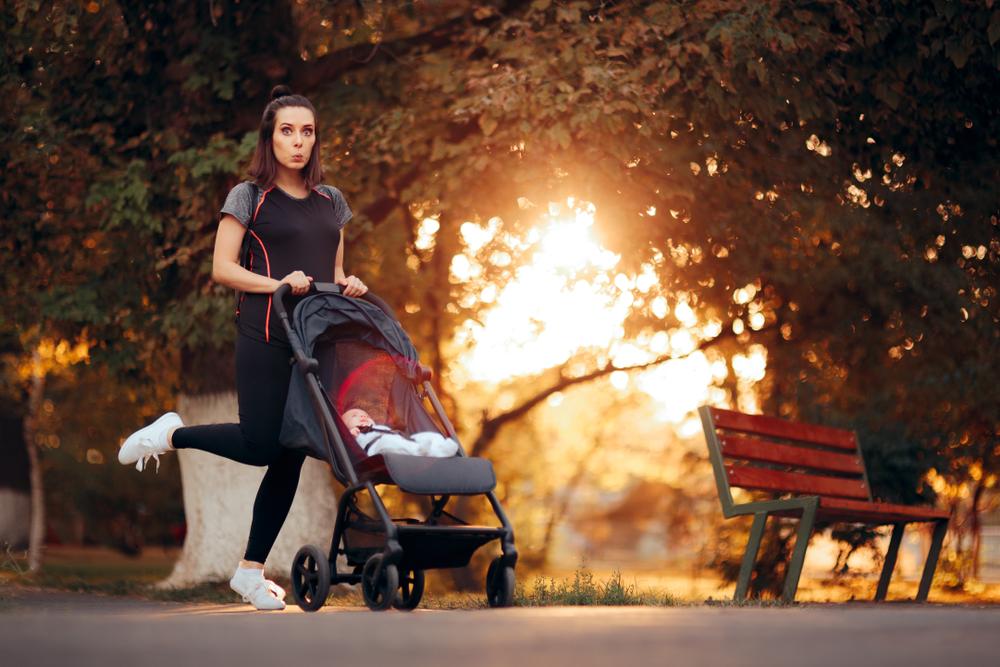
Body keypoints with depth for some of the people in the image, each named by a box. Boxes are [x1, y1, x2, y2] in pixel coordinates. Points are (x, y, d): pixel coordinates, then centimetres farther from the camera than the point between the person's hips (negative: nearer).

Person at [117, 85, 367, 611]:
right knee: (259, 445, -12)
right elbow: (222, 268, -3)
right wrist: (277, 283, -16)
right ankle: (171, 434, 16)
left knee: (291, 456, 2)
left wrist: (348, 286, 0)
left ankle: (251, 570, 10)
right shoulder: (249, 197, 1)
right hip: (267, 336, -5)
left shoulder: (331, 202, 16)